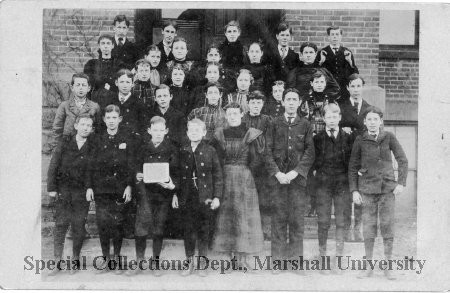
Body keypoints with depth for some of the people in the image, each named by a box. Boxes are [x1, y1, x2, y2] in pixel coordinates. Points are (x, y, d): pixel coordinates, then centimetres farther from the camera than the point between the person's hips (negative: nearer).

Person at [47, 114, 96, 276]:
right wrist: (51, 188, -1)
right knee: (61, 224, -3)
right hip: (63, 190, 0)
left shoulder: (93, 147, 4)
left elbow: (92, 169, -1)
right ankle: (58, 261, 1)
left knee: (78, 226, 2)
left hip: (82, 191, 0)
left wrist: (90, 187, -15)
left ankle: (75, 260, 14)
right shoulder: (64, 143, 6)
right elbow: (53, 166, 5)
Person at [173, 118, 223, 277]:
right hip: (186, 197, 2)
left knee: (204, 232, 4)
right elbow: (176, 174, 10)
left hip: (205, 198, -2)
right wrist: (175, 194, 3)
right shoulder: (182, 151, 6)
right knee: (188, 231, 6)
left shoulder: (210, 151, 0)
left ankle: (202, 263, 16)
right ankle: (189, 262, 17)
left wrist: (217, 196, -4)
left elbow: (218, 175, 1)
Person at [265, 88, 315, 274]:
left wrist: (295, 172, -9)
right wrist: (277, 173, -8)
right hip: (278, 177, 0)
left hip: (298, 178, 0)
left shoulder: (305, 125, 9)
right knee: (279, 219, 0)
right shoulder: (275, 124, 10)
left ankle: (296, 259, 6)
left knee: (297, 220, 0)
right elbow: (268, 151, 5)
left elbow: (310, 152, 2)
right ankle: (278, 259, 5)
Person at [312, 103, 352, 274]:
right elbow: (312, 159, 12)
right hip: (323, 183, -1)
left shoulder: (347, 138, 5)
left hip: (342, 183, 1)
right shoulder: (317, 138, 4)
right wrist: (315, 171, -1)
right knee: (323, 222, -1)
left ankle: (338, 259, 10)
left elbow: (352, 161, 11)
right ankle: (323, 258, 8)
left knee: (341, 222, 2)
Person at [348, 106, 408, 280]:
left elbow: (402, 160, 5)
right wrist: (354, 190, 0)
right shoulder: (360, 141, 1)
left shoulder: (389, 137, 1)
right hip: (367, 188, 0)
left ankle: (388, 267, 10)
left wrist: (401, 183, -4)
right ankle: (368, 267, 12)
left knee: (388, 226, 0)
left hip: (387, 187, 0)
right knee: (368, 227, 1)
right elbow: (352, 167, 5)